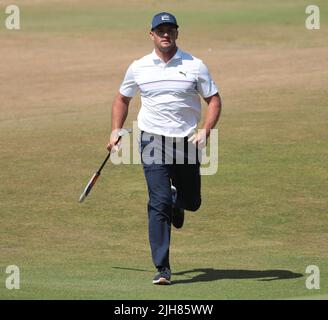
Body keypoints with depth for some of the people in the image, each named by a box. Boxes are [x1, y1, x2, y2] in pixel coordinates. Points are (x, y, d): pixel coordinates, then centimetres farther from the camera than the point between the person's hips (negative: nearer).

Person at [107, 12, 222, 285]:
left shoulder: (194, 66, -1)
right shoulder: (138, 68, 3)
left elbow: (214, 99, 2)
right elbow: (122, 99, 18)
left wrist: (205, 131, -14)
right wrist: (116, 131, 8)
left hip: (186, 143, 1)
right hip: (153, 141, -1)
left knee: (191, 202, 11)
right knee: (159, 203, -13)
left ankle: (176, 200, 50)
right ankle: (162, 269, -13)